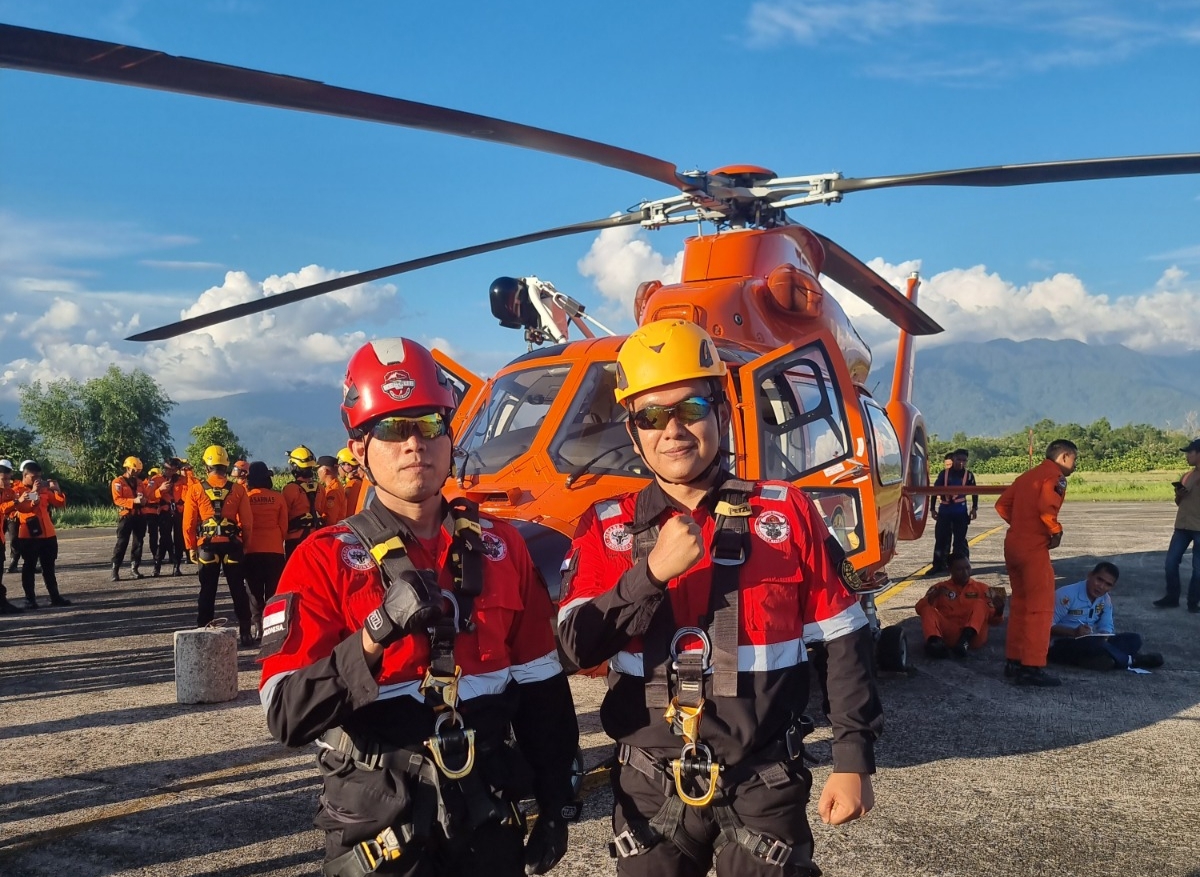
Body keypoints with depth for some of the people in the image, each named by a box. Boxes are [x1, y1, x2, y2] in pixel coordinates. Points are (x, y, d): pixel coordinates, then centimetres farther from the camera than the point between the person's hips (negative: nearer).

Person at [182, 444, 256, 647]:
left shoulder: (196, 489, -2)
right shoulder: (237, 490, -1)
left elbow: (189, 522, -1)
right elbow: (247, 522, 0)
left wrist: (191, 547, 7)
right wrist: (245, 544, 11)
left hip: (207, 545, 0)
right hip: (232, 544, 0)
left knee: (208, 591, 9)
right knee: (238, 590, 7)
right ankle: (245, 633, 9)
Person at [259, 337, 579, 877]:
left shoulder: (500, 546, 1)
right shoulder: (324, 559, -10)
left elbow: (542, 690, 6)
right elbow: (287, 716, -19)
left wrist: (555, 803, 7)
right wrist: (376, 634, -31)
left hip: (489, 822, 4)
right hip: (378, 829, -3)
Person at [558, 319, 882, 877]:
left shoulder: (786, 513, -4)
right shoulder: (606, 528, -1)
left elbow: (843, 642, -1)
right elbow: (576, 646, -11)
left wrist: (854, 760, -3)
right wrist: (652, 572, -22)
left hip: (764, 787, -1)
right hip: (650, 789, 1)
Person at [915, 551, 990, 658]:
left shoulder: (981, 588, 16)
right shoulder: (941, 587, 14)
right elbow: (919, 609, 2)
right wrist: (934, 595, -15)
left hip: (973, 636, 0)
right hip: (950, 637, 0)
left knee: (980, 603, -17)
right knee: (927, 609, -17)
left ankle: (965, 639, -41)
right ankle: (935, 641, -48)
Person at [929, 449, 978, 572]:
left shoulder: (968, 474, -1)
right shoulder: (944, 473, 1)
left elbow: (974, 492, 8)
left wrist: (974, 508, 1)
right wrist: (932, 508, 4)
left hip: (960, 510, -1)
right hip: (944, 509, 1)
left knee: (960, 539, 2)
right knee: (941, 538, 4)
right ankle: (939, 565, 12)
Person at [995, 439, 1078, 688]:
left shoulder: (1027, 475, 19)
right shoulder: (1055, 476, -7)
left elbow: (1002, 504, 16)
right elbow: (1047, 507, -24)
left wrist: (1020, 524, 13)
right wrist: (1056, 532, -9)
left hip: (1013, 544, 9)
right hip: (1034, 548, -9)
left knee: (1019, 604, 16)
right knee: (1040, 608, -4)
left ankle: (1014, 661, 22)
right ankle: (1033, 668, -5)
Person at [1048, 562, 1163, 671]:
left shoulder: (1106, 600, 6)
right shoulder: (1066, 595, -16)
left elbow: (1106, 627, 7)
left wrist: (1103, 637, -17)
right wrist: (1074, 632, -31)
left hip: (1090, 641, 7)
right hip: (1062, 644, -7)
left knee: (1133, 639, -2)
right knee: (1096, 645, -34)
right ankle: (1131, 660, -10)